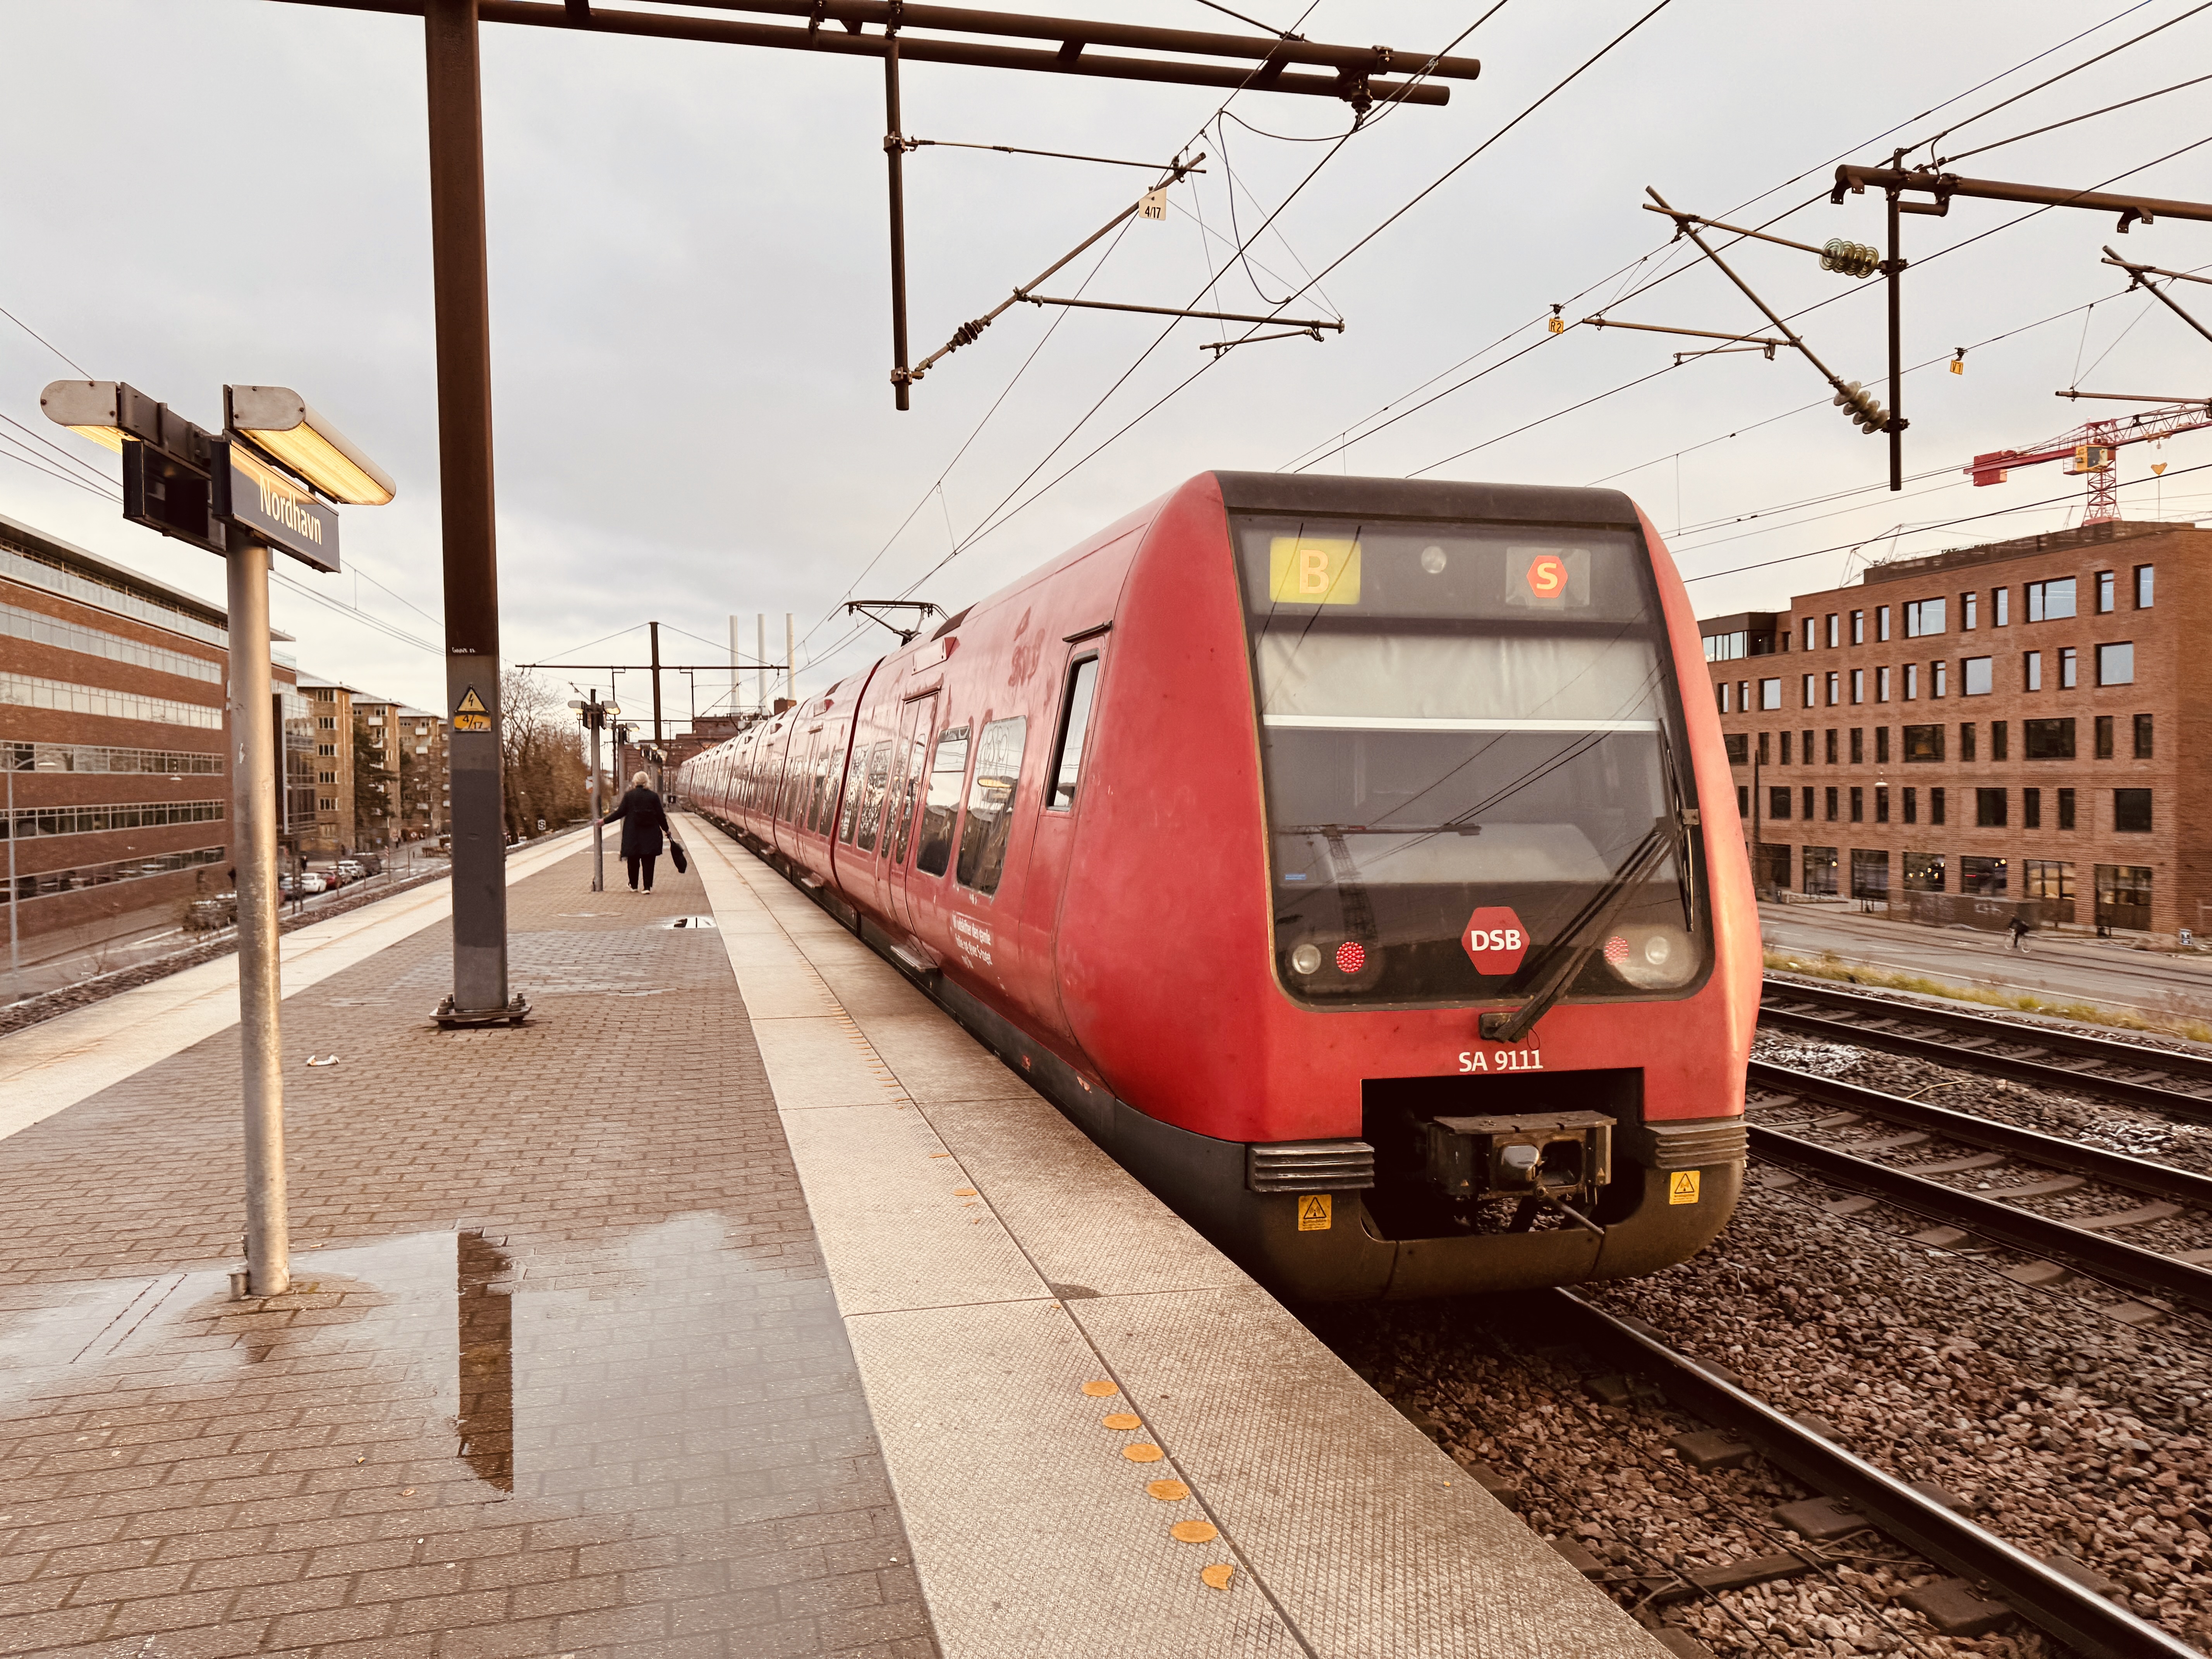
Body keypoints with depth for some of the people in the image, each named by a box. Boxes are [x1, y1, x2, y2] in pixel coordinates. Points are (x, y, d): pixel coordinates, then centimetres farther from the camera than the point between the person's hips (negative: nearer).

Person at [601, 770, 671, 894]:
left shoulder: (629, 795, -3)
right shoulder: (654, 796, -2)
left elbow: (620, 812, -2)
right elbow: (660, 815, 1)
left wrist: (605, 821, 9)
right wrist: (666, 829, 15)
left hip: (633, 835, 0)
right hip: (650, 835, 0)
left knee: (633, 860, 14)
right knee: (648, 861, 4)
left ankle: (634, 886, 23)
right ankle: (648, 887, 0)